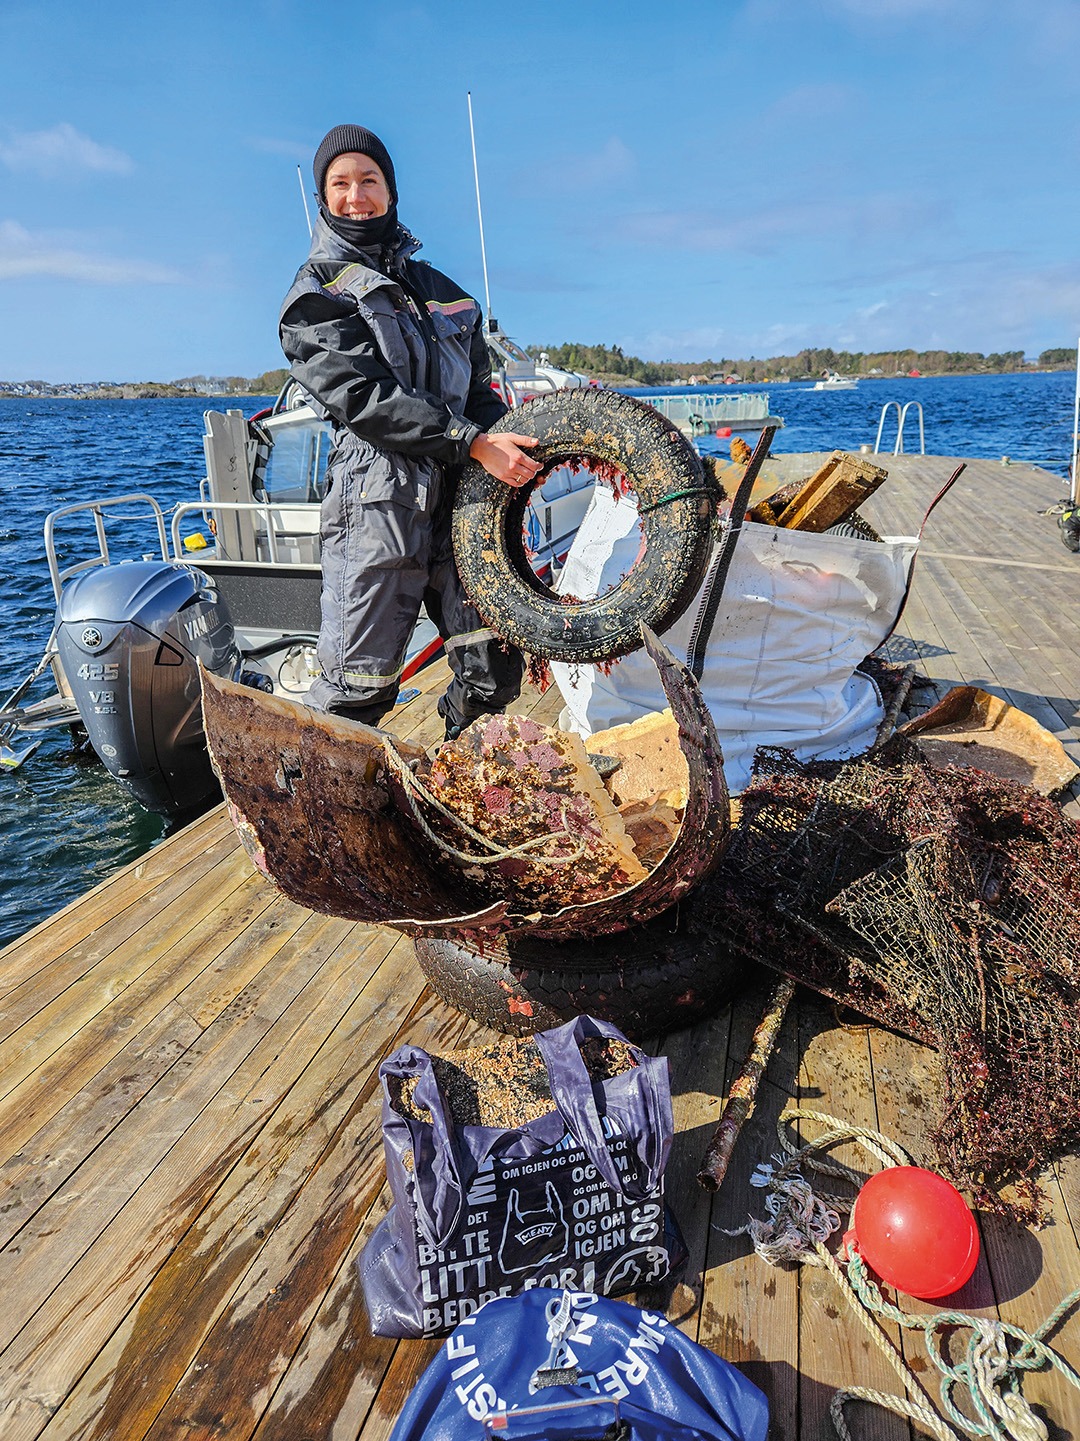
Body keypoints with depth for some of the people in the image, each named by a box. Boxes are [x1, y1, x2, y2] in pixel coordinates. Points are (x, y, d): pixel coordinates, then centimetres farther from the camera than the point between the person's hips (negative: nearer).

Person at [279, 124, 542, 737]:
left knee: (496, 669, 5)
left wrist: (511, 454, 3)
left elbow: (479, 390, 22)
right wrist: (473, 443, -17)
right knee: (355, 691, -5)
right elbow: (366, 398, -11)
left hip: (459, 501, 6)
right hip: (379, 501, -5)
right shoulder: (317, 295, 5)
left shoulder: (438, 287, 23)